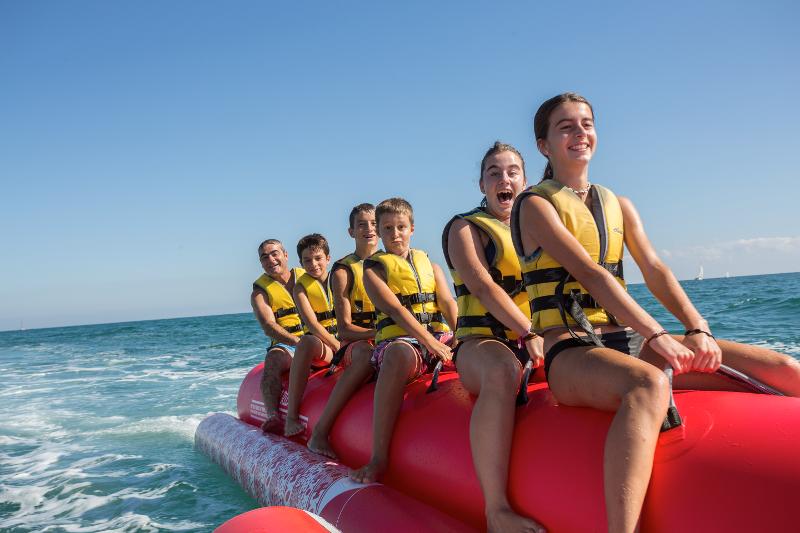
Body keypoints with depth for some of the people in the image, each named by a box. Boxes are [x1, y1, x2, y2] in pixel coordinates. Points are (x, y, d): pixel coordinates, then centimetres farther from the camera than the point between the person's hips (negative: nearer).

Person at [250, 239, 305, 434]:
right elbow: (269, 327, -9)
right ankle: (272, 416, -45)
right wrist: (299, 342, -26)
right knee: (273, 360, -35)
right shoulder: (260, 291, 7)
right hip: (285, 345, -1)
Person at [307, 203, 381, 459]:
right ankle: (320, 432, -32)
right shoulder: (343, 271, 2)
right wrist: (378, 333, -23)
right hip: (354, 346, -3)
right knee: (368, 352, -38)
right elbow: (345, 329, -5)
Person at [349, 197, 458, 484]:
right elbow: (397, 311, -7)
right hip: (398, 340, -5)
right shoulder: (374, 269, 9)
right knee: (399, 354, -42)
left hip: (439, 336, 5)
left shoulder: (429, 264, 22)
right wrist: (432, 343, -20)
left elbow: (448, 304, 7)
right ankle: (378, 458, -43)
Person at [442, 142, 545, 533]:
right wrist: (530, 333, -21)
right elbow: (483, 287, -10)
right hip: (482, 342, -6)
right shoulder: (465, 228, 5)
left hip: (538, 343, 6)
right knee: (503, 370, -40)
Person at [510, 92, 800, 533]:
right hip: (570, 351, -6)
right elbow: (589, 273, -15)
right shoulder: (535, 206, -1)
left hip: (628, 341, 7)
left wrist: (698, 329, -12)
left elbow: (654, 271, 6)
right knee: (649, 385, -41)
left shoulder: (620, 206, 19)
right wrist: (656, 336, -24)